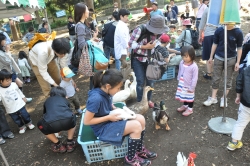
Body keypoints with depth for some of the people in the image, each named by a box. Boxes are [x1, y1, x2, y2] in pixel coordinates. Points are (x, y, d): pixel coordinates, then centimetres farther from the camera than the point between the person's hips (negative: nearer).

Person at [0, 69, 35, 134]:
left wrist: (23, 97, 17)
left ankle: (29, 123, 38)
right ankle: (21, 127, 38)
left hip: (20, 105, 1)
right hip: (11, 109, 0)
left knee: (25, 115, 14)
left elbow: (19, 91, 9)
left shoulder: (14, 85, -8)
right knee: (16, 119, 15)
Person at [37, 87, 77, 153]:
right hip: (67, 121, 1)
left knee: (40, 125, 33)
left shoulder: (47, 101, 34)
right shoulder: (65, 100, 34)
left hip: (52, 124, -1)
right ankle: (70, 143, 31)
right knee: (72, 118, 37)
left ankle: (58, 145, 31)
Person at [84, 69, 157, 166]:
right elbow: (86, 121, -25)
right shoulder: (96, 98, -31)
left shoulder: (105, 91, -6)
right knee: (136, 126, -20)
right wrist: (109, 117, -21)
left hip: (110, 119, 8)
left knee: (141, 119, -4)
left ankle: (139, 149, 18)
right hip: (102, 128, -8)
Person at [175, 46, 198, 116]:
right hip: (181, 84, 6)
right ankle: (185, 105, 44)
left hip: (189, 86, -6)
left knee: (190, 97, 12)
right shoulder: (181, 63, -6)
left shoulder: (194, 66, -24)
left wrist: (192, 88, -15)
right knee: (183, 96, 22)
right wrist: (179, 80, 15)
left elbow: (195, 78, -18)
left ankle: (190, 109, 31)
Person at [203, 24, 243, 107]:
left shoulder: (238, 32, -10)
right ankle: (213, 98, 18)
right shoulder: (219, 30, -8)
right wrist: (211, 57, 5)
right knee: (216, 78, 7)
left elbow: (239, 48, -3)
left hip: (231, 59, -1)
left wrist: (238, 62, -5)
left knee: (228, 79, 9)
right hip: (218, 58, 1)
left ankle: (224, 98, 23)